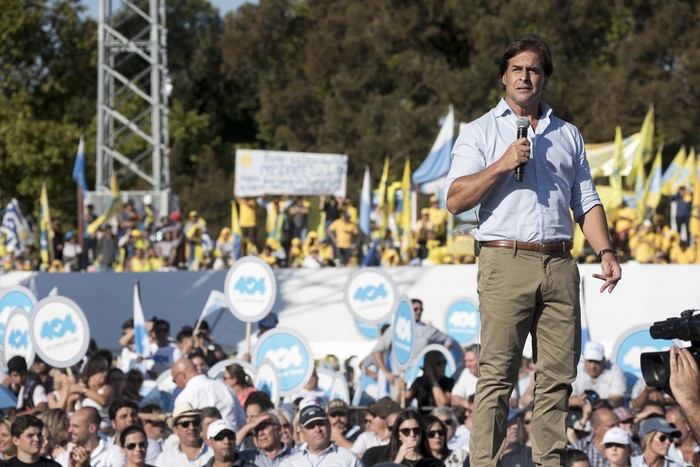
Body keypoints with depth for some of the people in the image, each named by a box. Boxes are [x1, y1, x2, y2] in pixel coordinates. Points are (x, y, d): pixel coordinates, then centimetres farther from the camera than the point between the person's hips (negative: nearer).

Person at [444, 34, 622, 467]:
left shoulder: (568, 135, 21)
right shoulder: (480, 132, 9)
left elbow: (586, 201, 20)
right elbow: (456, 200, -1)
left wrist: (605, 250, 5)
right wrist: (503, 164, -11)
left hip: (560, 264, 4)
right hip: (506, 261, -4)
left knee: (559, 375, 0)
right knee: (498, 375, -9)